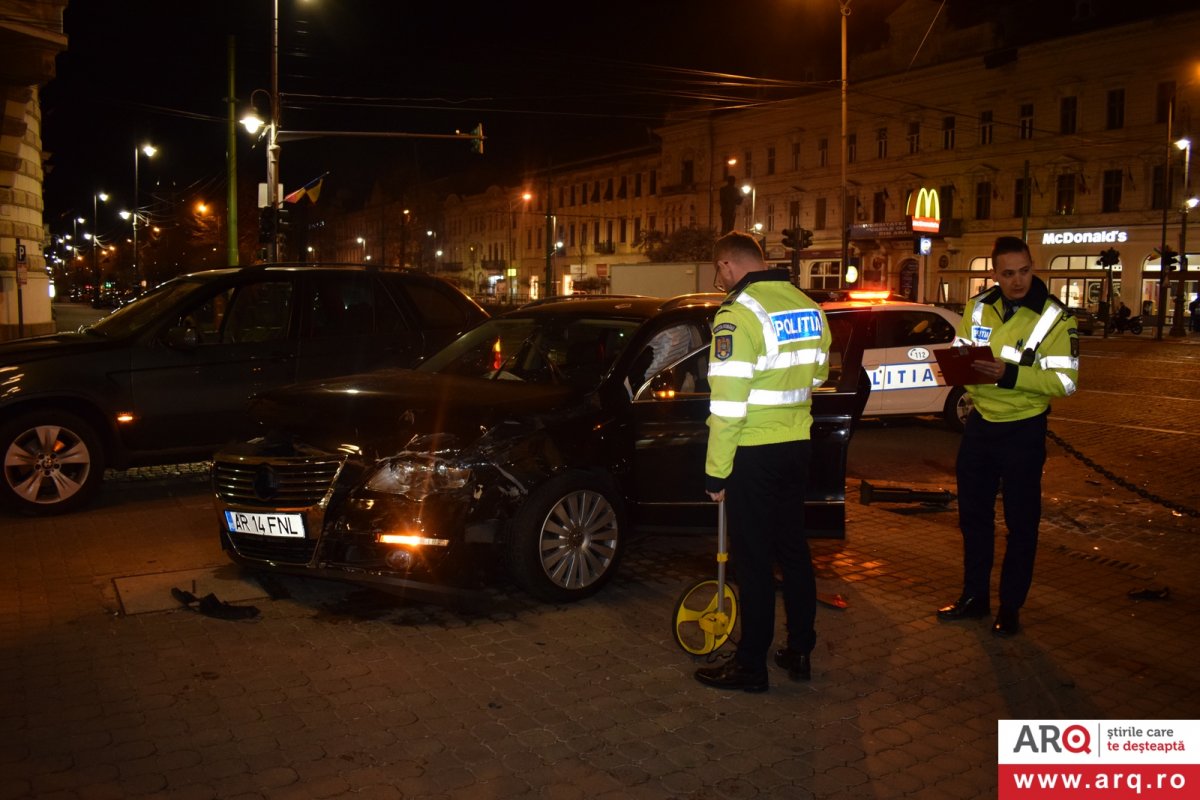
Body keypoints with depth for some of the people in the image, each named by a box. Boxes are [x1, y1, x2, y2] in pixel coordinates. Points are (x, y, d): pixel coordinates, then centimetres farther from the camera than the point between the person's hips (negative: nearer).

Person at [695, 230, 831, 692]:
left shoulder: (738, 314, -17)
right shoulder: (808, 307, 6)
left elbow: (727, 406, -20)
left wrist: (715, 472, -14)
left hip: (753, 454, -7)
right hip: (797, 446, 7)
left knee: (753, 559, 2)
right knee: (793, 548, 17)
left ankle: (751, 665, 13)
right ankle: (800, 652, 28)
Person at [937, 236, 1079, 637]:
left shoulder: (1054, 317, -13)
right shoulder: (977, 307, 1)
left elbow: (1065, 381, -18)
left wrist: (1010, 374, -31)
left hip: (1023, 428, -5)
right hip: (980, 421, 5)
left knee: (1021, 521, 6)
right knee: (973, 514, 14)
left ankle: (1010, 607, 20)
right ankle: (974, 596, 29)